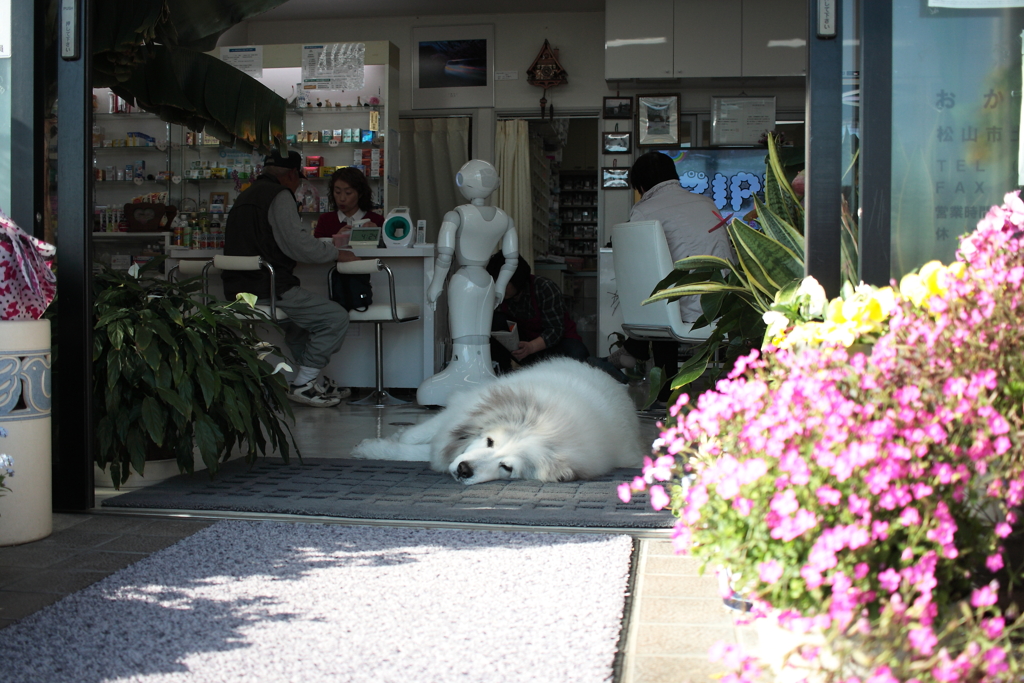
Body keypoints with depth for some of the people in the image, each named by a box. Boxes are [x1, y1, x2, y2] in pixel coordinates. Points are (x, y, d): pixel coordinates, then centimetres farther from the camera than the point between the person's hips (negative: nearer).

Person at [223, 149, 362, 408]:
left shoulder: (247, 195, 22)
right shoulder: (279, 195, -8)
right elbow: (298, 245, -15)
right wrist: (337, 253, -1)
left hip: (239, 289, 11)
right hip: (266, 290, -11)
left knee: (303, 312, 32)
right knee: (336, 317, -9)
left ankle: (308, 379, 27)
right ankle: (302, 384, -4)